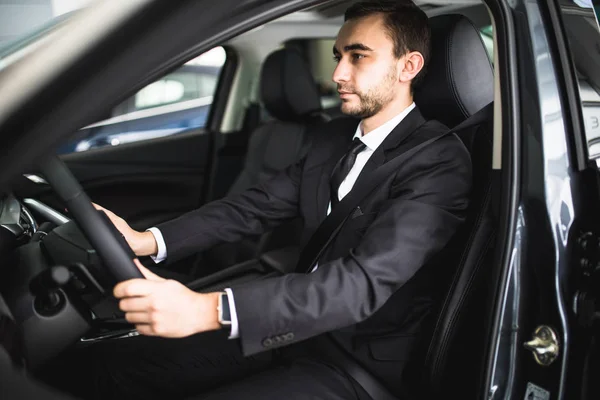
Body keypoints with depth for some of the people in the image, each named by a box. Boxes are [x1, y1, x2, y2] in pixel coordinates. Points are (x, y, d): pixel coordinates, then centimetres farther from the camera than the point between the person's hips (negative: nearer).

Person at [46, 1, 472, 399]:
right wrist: (149, 241, -12)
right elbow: (256, 206, 5)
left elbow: (365, 280, -30)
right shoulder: (334, 138, 10)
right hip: (296, 325, 7)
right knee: (113, 358, 0)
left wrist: (208, 310, -40)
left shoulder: (440, 160, -17)